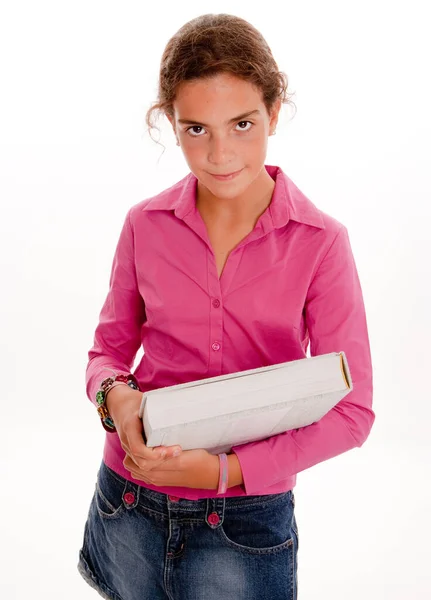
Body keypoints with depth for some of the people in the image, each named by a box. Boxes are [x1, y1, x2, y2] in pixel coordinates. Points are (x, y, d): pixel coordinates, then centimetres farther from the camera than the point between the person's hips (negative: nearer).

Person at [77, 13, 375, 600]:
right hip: (127, 508, 3)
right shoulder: (146, 225, -4)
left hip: (245, 520, -2)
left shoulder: (321, 242, -12)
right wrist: (115, 395, -15)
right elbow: (110, 348, 7)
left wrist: (227, 469, -20)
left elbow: (351, 410, -11)